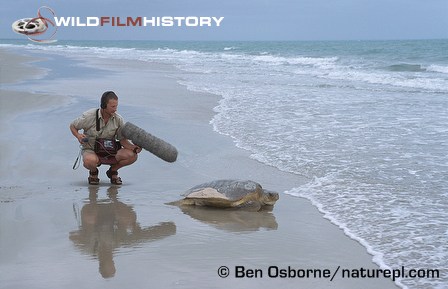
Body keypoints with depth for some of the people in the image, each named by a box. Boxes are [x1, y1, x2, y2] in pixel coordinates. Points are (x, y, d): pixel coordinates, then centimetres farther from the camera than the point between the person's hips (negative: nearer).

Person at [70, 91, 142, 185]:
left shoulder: (118, 119, -9)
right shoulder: (89, 116, -16)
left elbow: (123, 140, -4)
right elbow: (72, 126, 0)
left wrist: (135, 148, -23)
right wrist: (78, 135, -22)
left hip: (110, 152, 3)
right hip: (90, 150, -3)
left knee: (132, 156, -22)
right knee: (90, 161, -41)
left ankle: (113, 171, 9)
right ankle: (93, 172, 0)